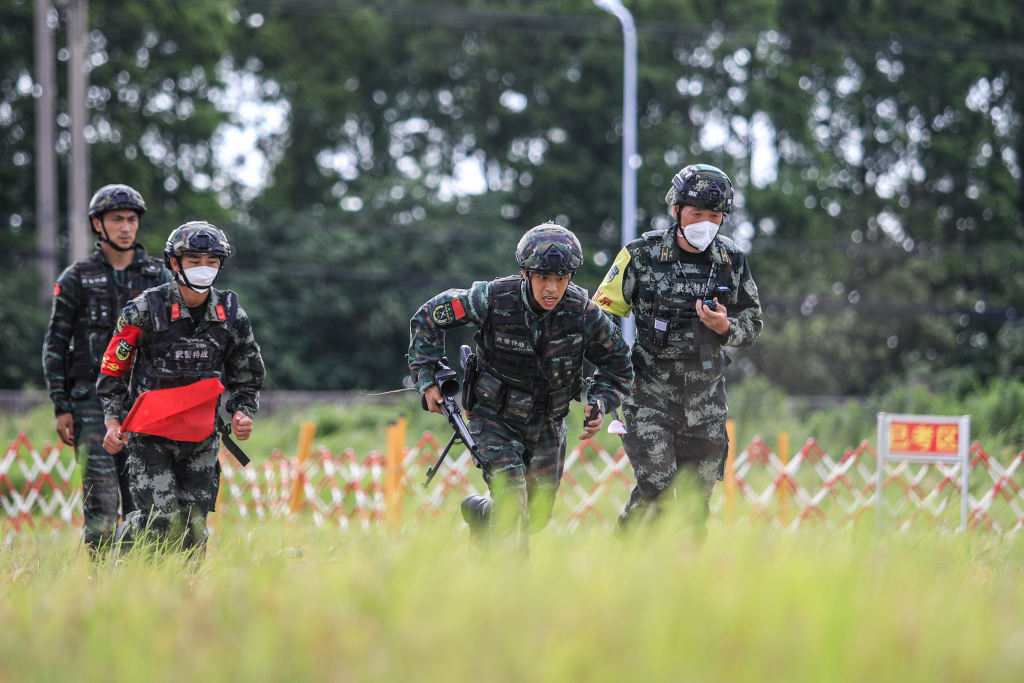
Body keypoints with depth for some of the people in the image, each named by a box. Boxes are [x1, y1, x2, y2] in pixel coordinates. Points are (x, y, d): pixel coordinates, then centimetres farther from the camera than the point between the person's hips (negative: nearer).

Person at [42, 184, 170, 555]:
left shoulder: (158, 276, 10)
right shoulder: (76, 279, 4)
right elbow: (55, 345, 5)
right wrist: (62, 408, -3)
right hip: (93, 398, -2)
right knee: (101, 500, -11)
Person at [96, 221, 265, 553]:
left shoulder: (231, 316, 3)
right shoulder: (145, 310, -7)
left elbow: (247, 376, 13)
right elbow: (113, 368, 0)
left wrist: (242, 413, -6)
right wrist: (113, 422, -8)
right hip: (149, 434, -3)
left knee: (193, 526, -1)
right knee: (164, 520, -15)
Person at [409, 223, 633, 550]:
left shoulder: (583, 313, -17)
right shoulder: (494, 299, -23)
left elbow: (617, 363, 1)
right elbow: (429, 318, -8)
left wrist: (601, 404, -16)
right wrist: (427, 379, -12)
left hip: (547, 423, 4)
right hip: (495, 418, -4)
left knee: (537, 515, 16)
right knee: (511, 503, -23)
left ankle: (478, 512, 46)